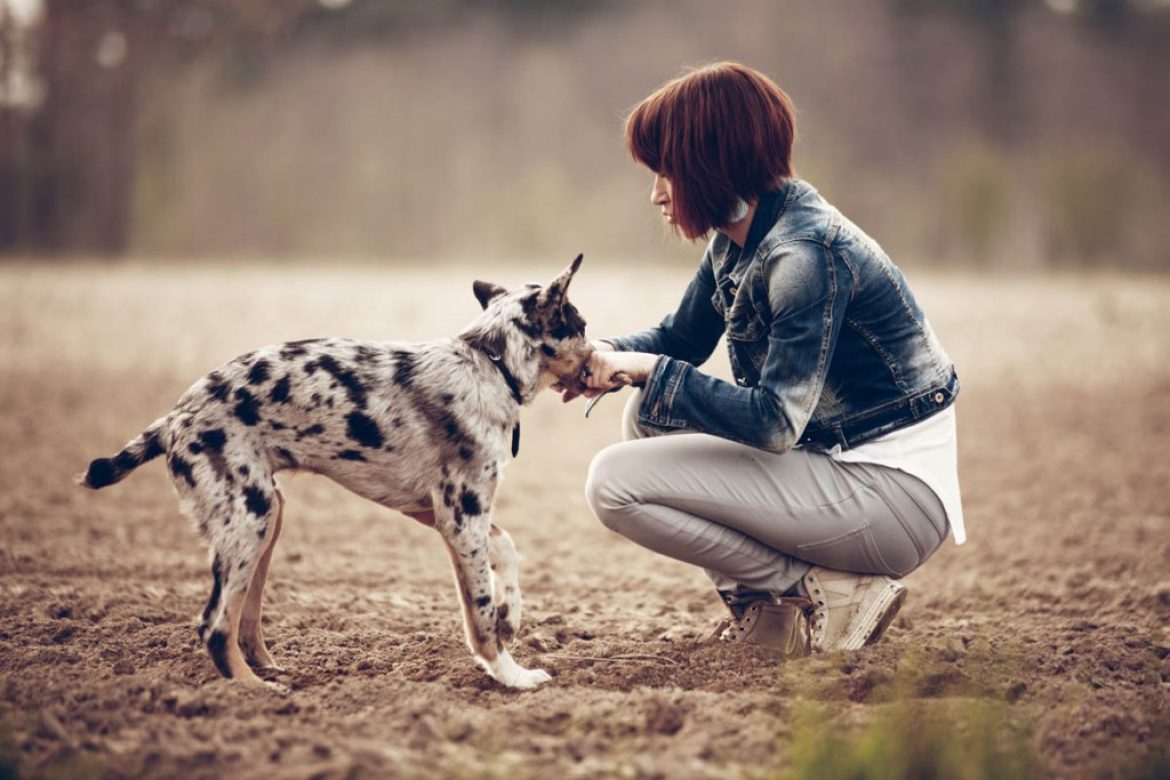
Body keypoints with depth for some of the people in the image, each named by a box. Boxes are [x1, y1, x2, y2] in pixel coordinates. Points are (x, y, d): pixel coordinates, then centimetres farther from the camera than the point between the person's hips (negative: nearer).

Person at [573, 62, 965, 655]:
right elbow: (679, 337, 21)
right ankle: (765, 604, 10)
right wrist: (609, 358, 0)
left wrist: (652, 370, -19)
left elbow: (774, 422, -25)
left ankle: (829, 594, -6)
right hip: (838, 457, 10)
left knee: (616, 481, -14)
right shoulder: (738, 242, 7)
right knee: (648, 416, 13)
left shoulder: (806, 255, -22)